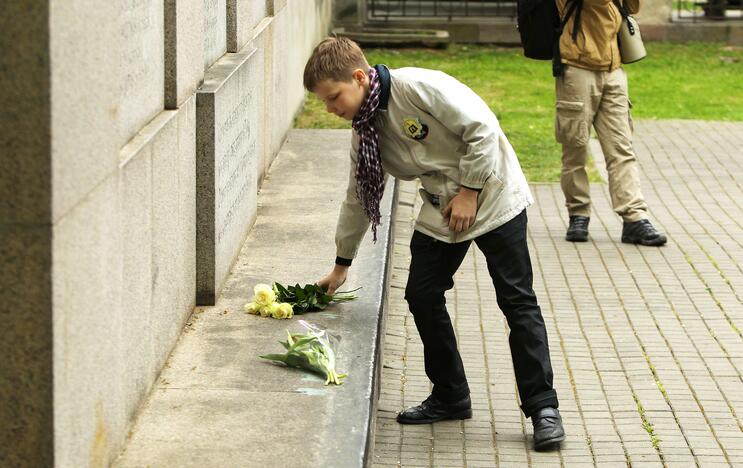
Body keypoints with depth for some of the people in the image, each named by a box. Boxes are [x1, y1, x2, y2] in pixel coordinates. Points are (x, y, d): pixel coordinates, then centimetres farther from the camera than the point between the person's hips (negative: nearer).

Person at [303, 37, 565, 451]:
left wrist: (469, 192, -19)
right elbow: (359, 198, 15)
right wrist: (342, 264, 22)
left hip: (492, 195, -7)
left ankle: (542, 406, -4)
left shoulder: (419, 87, -21)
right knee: (422, 295, 2)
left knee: (517, 299, -9)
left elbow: (482, 126, -22)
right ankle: (451, 398, 16)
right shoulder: (365, 131, 3)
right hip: (441, 210, 8)